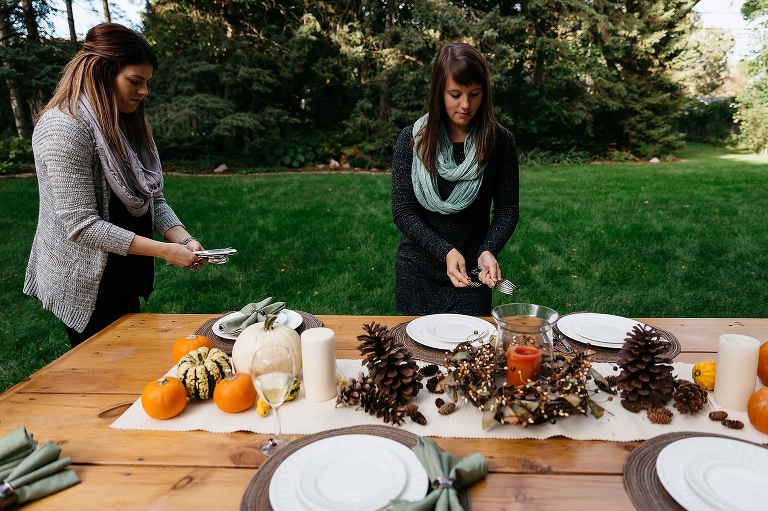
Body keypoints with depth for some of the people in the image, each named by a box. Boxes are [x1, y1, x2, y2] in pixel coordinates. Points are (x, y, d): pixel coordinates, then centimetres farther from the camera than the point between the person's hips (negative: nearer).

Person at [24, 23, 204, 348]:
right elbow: (81, 225, -24)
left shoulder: (127, 125, 6)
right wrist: (165, 251, -24)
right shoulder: (64, 129, -21)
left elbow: (152, 199, 5)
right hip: (87, 286, -8)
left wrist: (183, 239, -12)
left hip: (127, 278, 8)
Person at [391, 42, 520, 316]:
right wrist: (445, 252, -21)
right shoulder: (413, 139, -9)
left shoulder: (500, 142, -8)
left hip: (471, 273, 0)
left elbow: (507, 210, -3)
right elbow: (403, 211, -10)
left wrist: (489, 250, -21)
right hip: (418, 271, 1)